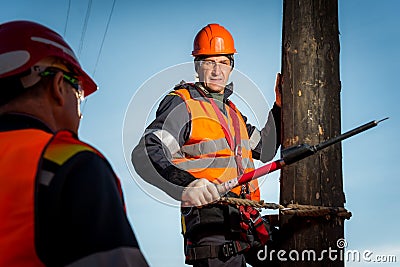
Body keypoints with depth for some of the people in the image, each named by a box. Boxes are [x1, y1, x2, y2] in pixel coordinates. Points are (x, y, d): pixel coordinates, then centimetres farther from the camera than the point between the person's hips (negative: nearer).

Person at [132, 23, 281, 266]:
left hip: (247, 220, 8)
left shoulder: (232, 112, 24)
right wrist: (185, 185, -35)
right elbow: (144, 154, -18)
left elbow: (265, 150, 35)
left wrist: (280, 107, 27)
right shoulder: (182, 104, -2)